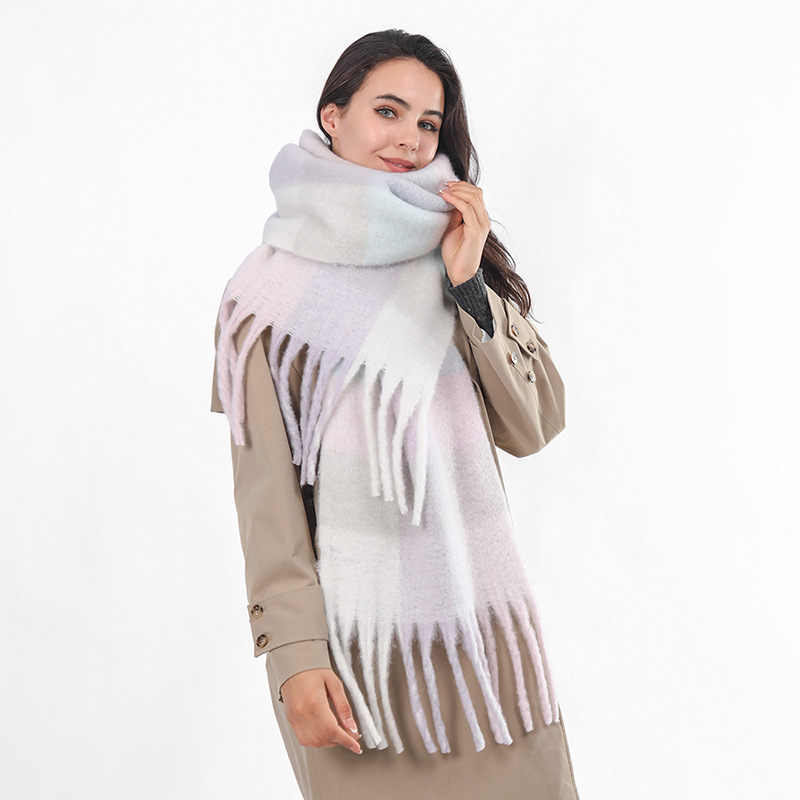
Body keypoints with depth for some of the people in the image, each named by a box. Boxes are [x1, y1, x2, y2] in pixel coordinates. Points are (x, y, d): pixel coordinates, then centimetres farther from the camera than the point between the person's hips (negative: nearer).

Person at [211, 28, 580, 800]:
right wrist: (293, 652, -13)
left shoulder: (466, 260, 11)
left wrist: (467, 288, -8)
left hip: (479, 614, 4)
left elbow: (533, 427, 2)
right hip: (354, 631, -4)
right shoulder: (275, 288, -2)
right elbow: (265, 486, -6)